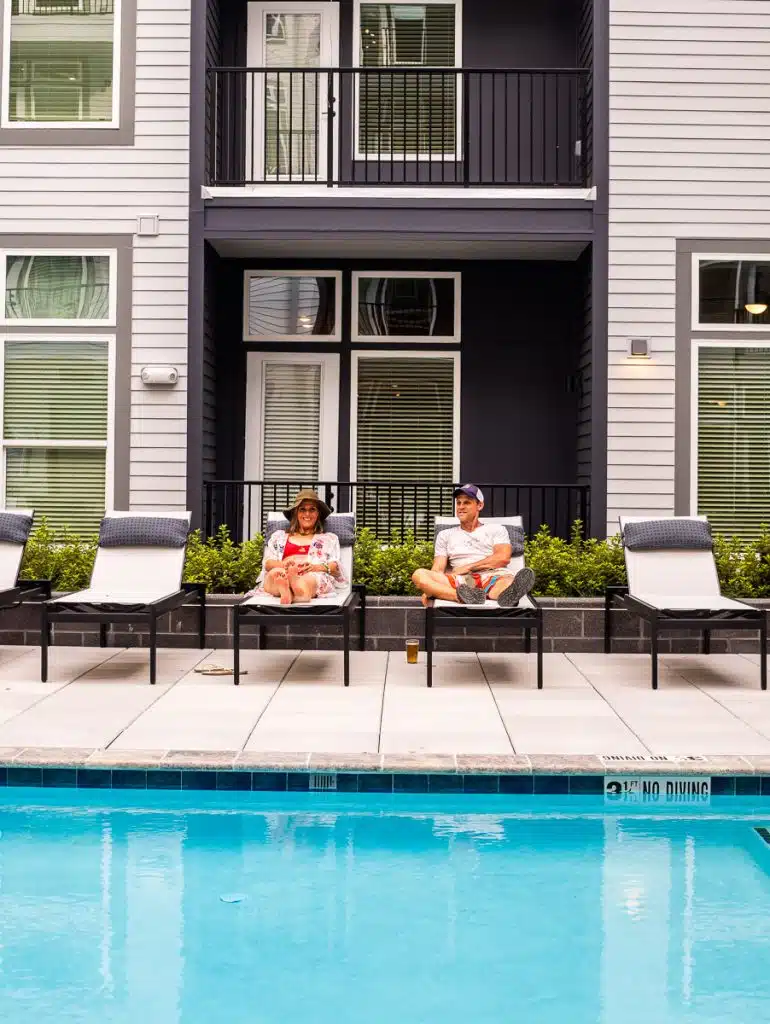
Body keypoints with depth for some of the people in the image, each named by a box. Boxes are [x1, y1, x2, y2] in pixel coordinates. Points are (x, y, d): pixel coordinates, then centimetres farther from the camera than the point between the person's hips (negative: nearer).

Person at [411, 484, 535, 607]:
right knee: (418, 574, -28)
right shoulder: (445, 535, 28)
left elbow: (503, 558, 4)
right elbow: (438, 569, 16)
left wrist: (468, 567, -2)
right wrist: (429, 590, -6)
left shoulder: (496, 530, 23)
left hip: (493, 577, -1)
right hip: (460, 582, 1)